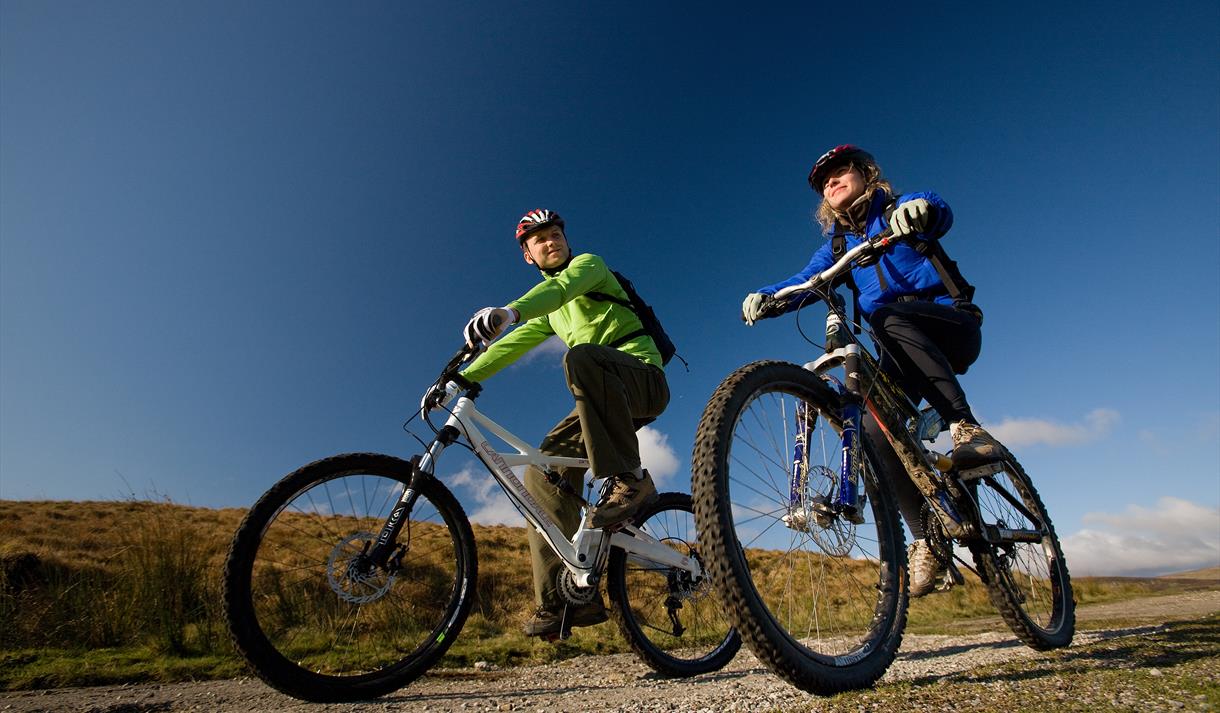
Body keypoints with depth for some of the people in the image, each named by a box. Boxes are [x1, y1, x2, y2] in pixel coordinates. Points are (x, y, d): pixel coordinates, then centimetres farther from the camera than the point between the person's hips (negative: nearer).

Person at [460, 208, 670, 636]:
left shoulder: (588, 264, 3)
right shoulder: (548, 310, 26)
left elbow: (561, 287, -21)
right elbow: (511, 345, 19)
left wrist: (509, 311, -41)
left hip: (643, 379, -7)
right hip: (605, 398, 7)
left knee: (580, 357, -38)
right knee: (543, 470, -7)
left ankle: (628, 480, -33)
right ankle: (563, 599, -4)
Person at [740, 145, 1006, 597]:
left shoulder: (899, 208, 6)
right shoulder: (838, 245, 18)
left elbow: (941, 213, -18)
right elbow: (805, 280, -1)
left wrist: (921, 210, -44)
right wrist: (767, 296, -23)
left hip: (952, 326, -3)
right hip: (902, 352, 4)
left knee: (888, 316, -36)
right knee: (875, 429, -21)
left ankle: (966, 428, -34)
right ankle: (927, 541, -11)